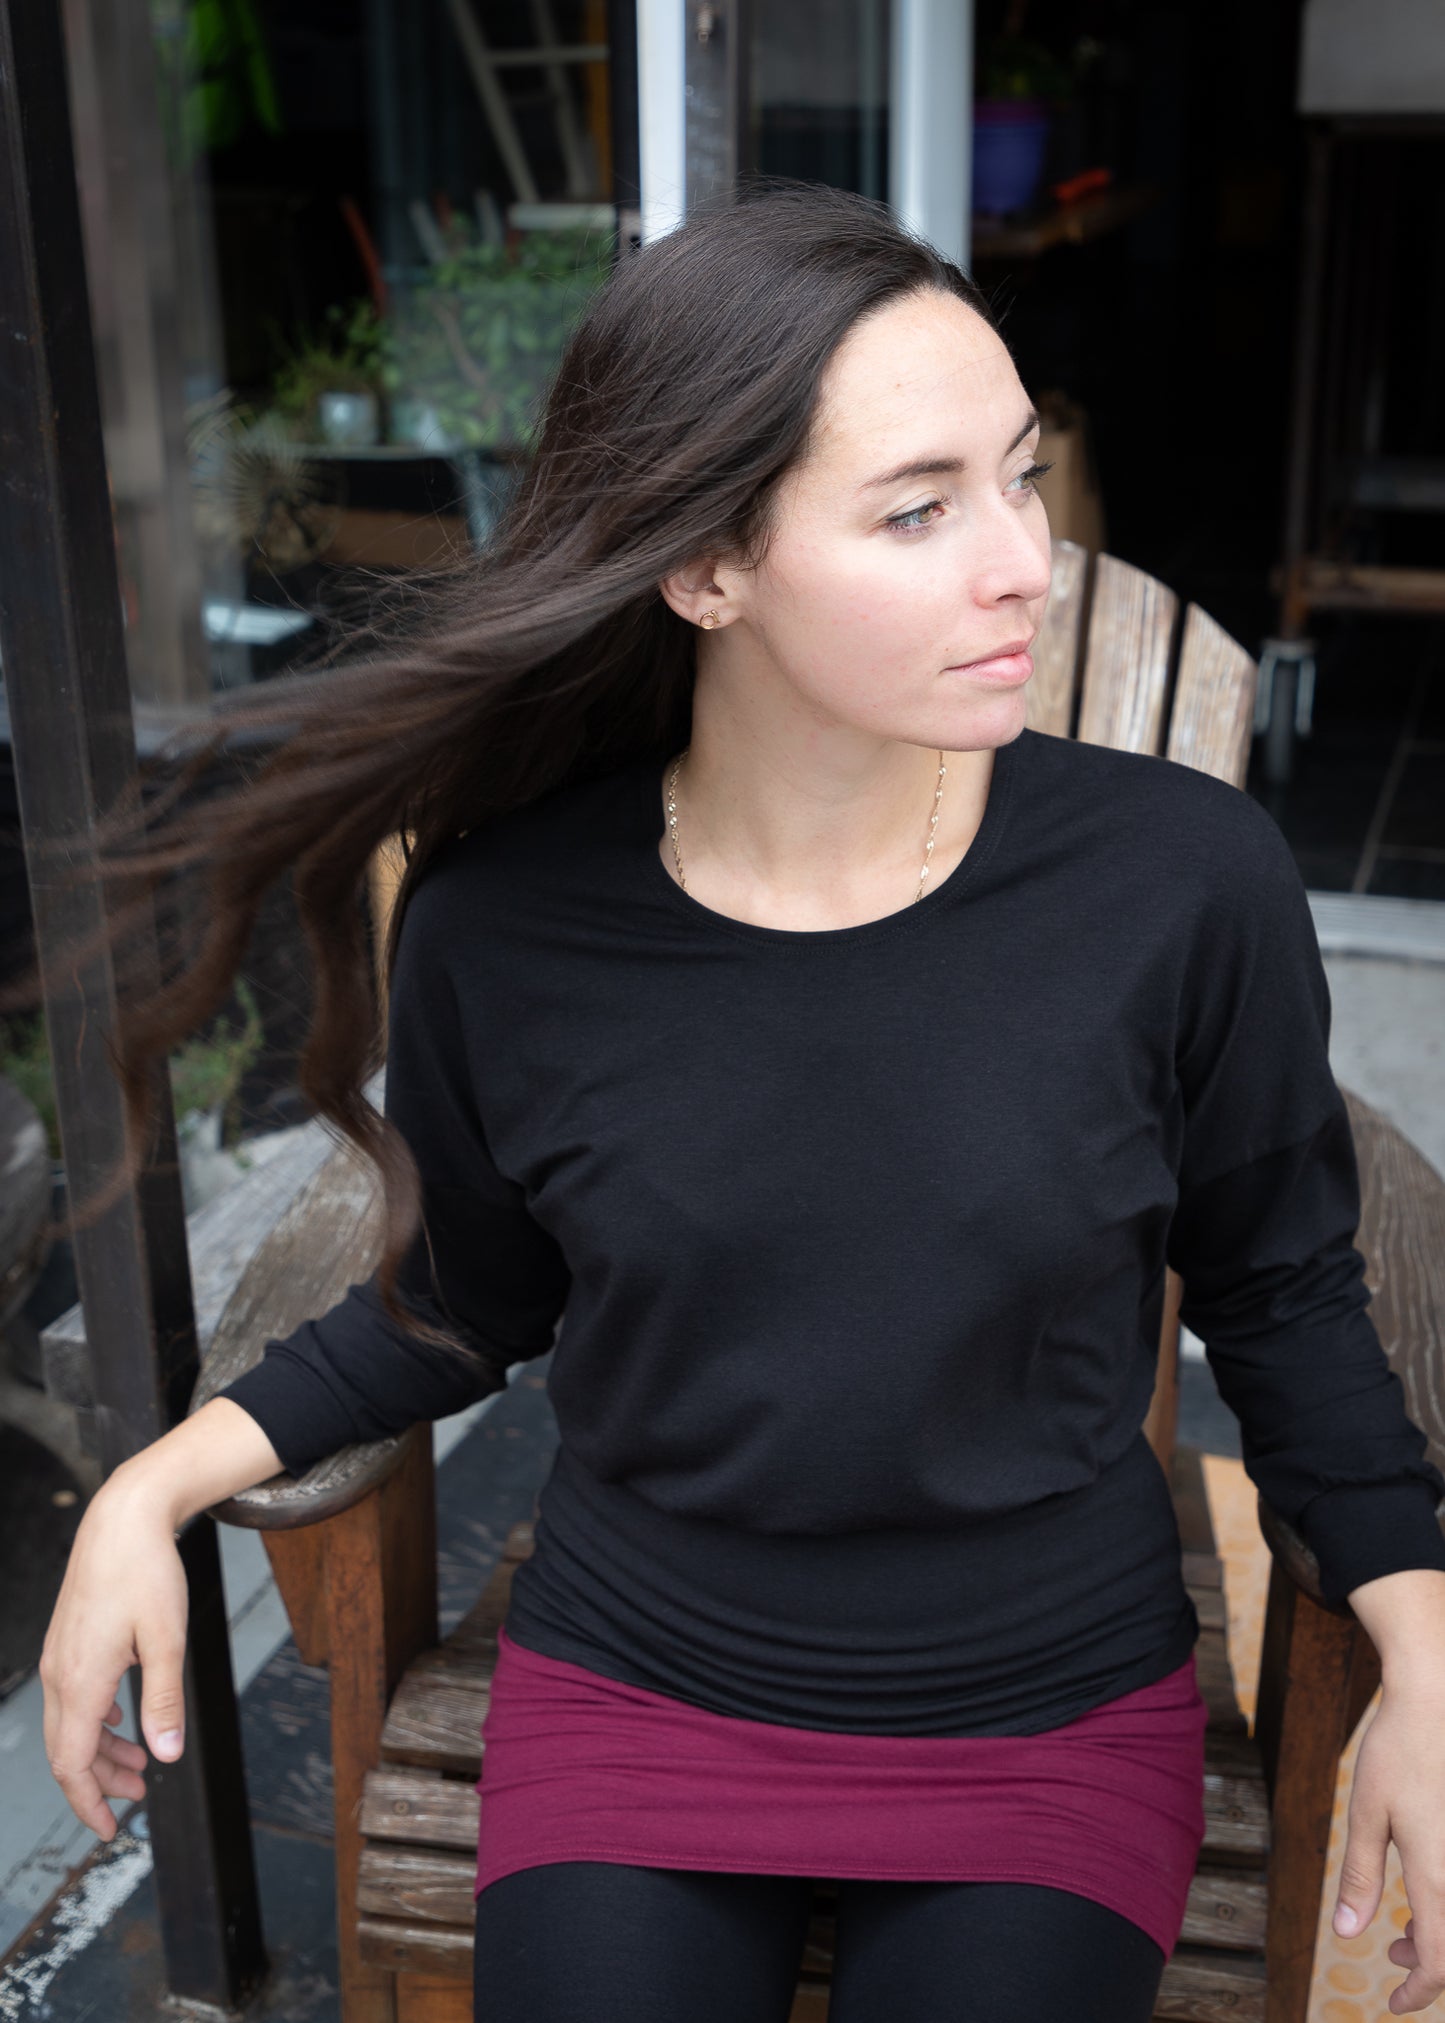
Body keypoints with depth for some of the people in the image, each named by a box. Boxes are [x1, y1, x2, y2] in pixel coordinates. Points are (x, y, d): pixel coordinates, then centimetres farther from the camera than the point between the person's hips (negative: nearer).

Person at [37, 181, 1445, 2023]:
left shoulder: (1185, 882, -17)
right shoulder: (500, 923, -15)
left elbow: (1281, 1292, -1)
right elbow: (465, 1301, 2)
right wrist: (154, 1488, -6)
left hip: (1056, 1713, 1)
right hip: (632, 1688, 0)